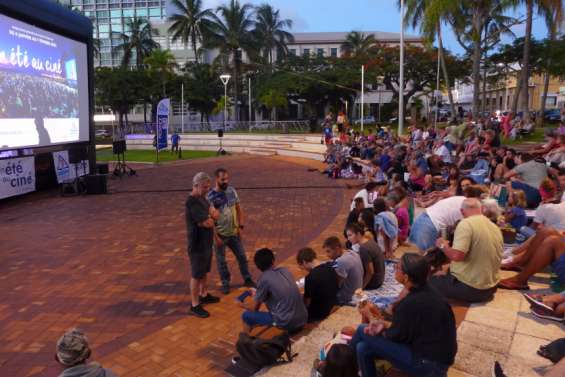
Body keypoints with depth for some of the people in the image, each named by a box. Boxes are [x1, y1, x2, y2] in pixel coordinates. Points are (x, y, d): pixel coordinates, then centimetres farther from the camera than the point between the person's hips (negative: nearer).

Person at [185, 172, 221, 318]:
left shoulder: (201, 198, 6)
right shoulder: (192, 203, -26)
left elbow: (216, 214, 10)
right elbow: (208, 223, -26)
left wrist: (211, 213, -12)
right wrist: (211, 216, -6)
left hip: (206, 243, 9)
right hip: (197, 245, -9)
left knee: (204, 271, 23)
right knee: (196, 275, 3)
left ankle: (204, 295, 41)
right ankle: (195, 306, 15)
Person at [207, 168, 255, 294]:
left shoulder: (232, 191, -2)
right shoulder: (211, 196, -17)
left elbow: (238, 209, 7)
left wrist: (241, 226, 0)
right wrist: (215, 236, -15)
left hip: (234, 233, 4)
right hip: (220, 235, -4)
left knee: (242, 257, 14)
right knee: (221, 261, 10)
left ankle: (247, 279, 32)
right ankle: (225, 284, 28)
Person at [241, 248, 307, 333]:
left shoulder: (264, 279, -11)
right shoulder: (285, 270, 6)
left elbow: (254, 308, 0)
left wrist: (243, 304, 21)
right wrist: (258, 295, 32)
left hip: (287, 323, -6)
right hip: (303, 319, 6)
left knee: (246, 316, 8)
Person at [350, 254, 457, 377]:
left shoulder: (410, 304, -27)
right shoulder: (427, 294, 3)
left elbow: (397, 335, -13)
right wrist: (386, 324, 1)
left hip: (427, 364, -9)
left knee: (363, 331, -3)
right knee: (363, 348, 5)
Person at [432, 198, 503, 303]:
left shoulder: (466, 223, -19)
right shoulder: (496, 228, 4)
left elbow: (456, 256, -29)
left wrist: (443, 245, -9)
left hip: (469, 287, -8)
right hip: (490, 287, 8)